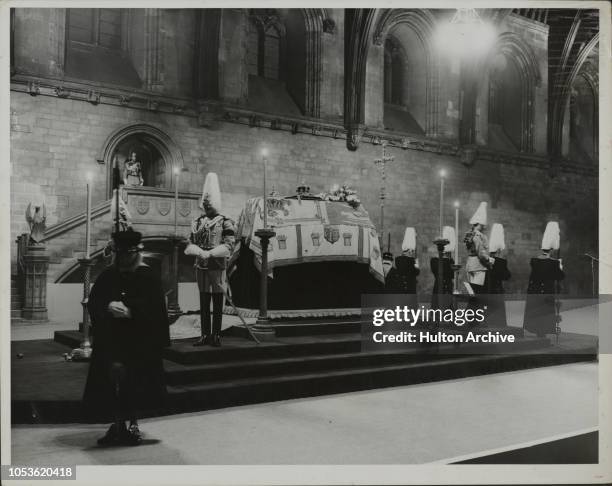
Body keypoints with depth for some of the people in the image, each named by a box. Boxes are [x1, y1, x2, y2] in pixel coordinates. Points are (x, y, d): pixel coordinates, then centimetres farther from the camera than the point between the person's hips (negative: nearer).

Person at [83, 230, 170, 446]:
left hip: (140, 341, -2)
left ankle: (133, 424, 17)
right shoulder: (107, 275, 8)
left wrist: (129, 311, -21)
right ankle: (118, 424, 7)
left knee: (135, 382, 0)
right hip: (111, 339, 2)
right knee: (115, 372, -8)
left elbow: (155, 308, -9)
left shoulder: (148, 277, -1)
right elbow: (93, 302, 3)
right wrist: (108, 307, -17)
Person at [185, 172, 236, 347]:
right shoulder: (197, 222, 11)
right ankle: (205, 335, 15)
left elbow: (229, 245, -11)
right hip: (201, 266, 4)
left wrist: (210, 253, -19)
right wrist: (199, 252, -13)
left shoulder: (225, 222, -3)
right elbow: (190, 244, 7)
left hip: (217, 267, -4)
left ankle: (216, 335, 9)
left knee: (217, 304, 2)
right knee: (203, 303, 8)